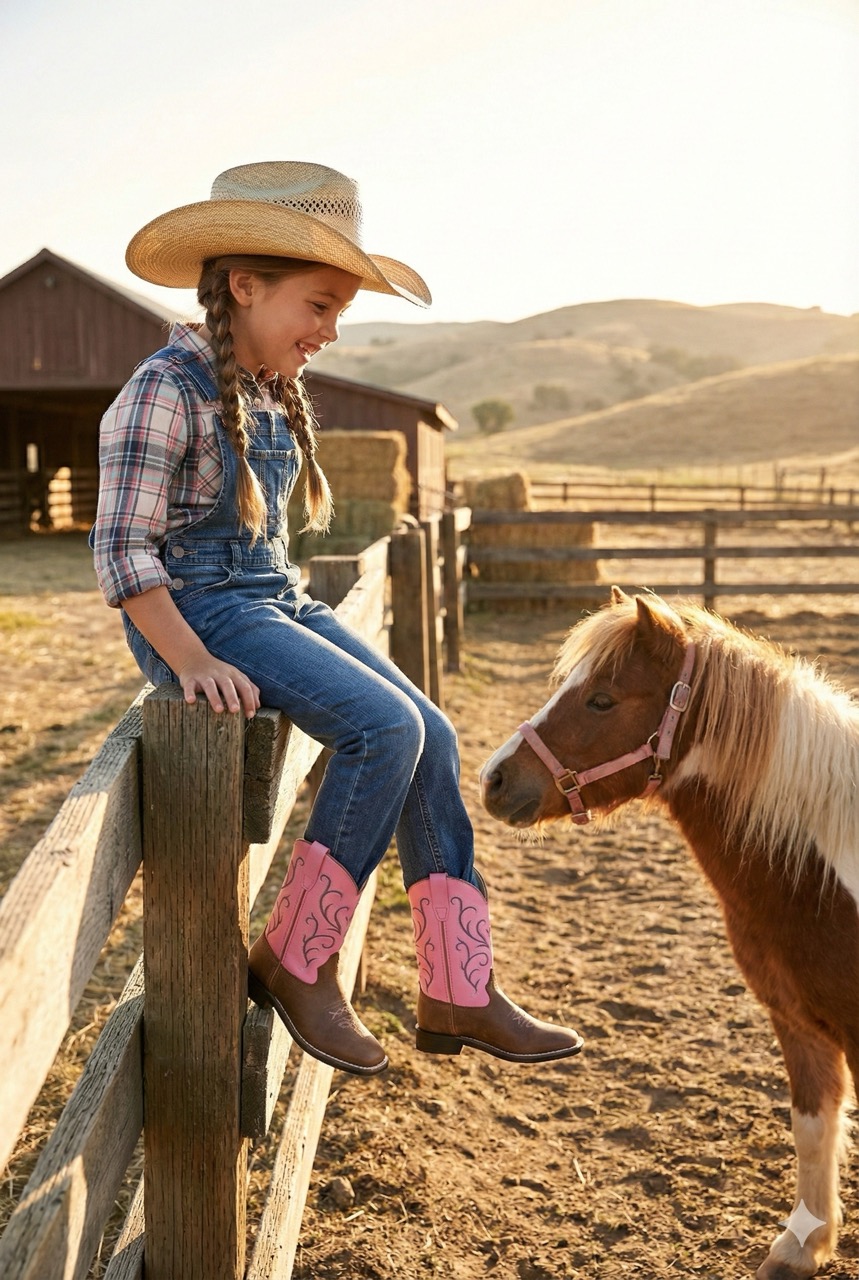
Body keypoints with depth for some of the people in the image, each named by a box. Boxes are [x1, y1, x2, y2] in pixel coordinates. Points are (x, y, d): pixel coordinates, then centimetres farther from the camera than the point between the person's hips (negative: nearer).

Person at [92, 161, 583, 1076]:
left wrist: (295, 619, 12)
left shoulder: (272, 394, 13)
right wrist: (192, 661, -24)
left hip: (274, 601, 8)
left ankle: (458, 993, -2)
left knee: (432, 734, -7)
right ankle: (293, 962, -10)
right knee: (385, 727, -25)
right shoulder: (166, 391, -12)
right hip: (201, 609, -8)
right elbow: (121, 550, -16)